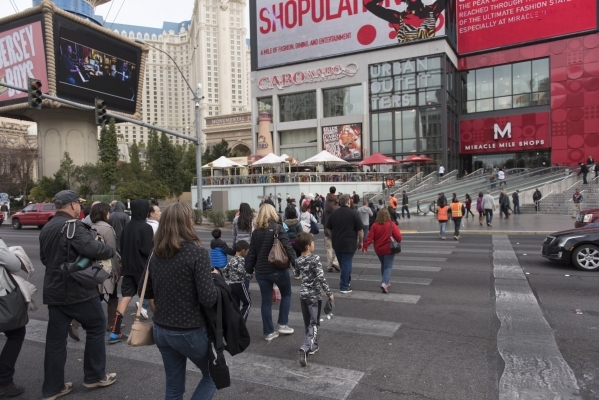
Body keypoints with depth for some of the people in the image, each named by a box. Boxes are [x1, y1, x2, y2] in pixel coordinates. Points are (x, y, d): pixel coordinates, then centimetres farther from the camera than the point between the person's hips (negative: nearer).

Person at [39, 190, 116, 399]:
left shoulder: (46, 228, 12)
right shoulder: (72, 225, -17)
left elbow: (44, 258, 22)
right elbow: (93, 248, -30)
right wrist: (110, 250, -12)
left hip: (54, 291, 8)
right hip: (77, 290, -8)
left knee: (55, 338, 11)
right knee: (96, 327, 9)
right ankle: (94, 376, 19)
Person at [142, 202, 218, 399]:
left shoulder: (157, 254, 1)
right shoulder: (197, 252, -19)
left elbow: (145, 290, 13)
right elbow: (208, 299, -23)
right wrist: (214, 279, -5)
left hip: (161, 330, 6)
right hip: (189, 332, -6)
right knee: (212, 376, 18)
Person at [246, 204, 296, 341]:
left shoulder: (256, 232, 5)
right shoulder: (278, 228, -9)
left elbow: (252, 253, 6)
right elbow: (288, 247, -17)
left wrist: (249, 270, 15)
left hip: (261, 271, 4)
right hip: (278, 269, -4)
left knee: (266, 301, 12)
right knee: (286, 294, 19)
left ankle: (268, 332, 17)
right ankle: (283, 325, 18)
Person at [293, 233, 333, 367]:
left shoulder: (298, 260, -1)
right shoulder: (315, 259, -18)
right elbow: (321, 278, -20)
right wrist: (329, 293, -12)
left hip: (303, 294, 6)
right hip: (314, 295, -6)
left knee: (307, 322, 19)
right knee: (314, 324, 0)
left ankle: (313, 346, 32)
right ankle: (305, 348, -16)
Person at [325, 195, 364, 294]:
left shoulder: (333, 213, 3)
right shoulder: (353, 213, -10)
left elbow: (328, 229, 10)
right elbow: (360, 230, -10)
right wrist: (361, 241, 2)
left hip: (337, 244, 5)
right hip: (349, 244, -4)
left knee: (342, 263, 19)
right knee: (346, 264, 1)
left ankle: (347, 280, 34)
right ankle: (344, 287, 3)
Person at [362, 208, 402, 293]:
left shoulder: (375, 226, -5)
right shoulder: (392, 225, -11)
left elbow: (370, 237, -11)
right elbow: (398, 237, -11)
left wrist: (365, 247, -10)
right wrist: (398, 242, 10)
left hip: (378, 250, 3)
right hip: (389, 249, -3)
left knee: (383, 265, 22)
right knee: (388, 267, 1)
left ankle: (385, 282, 30)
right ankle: (384, 283, -18)